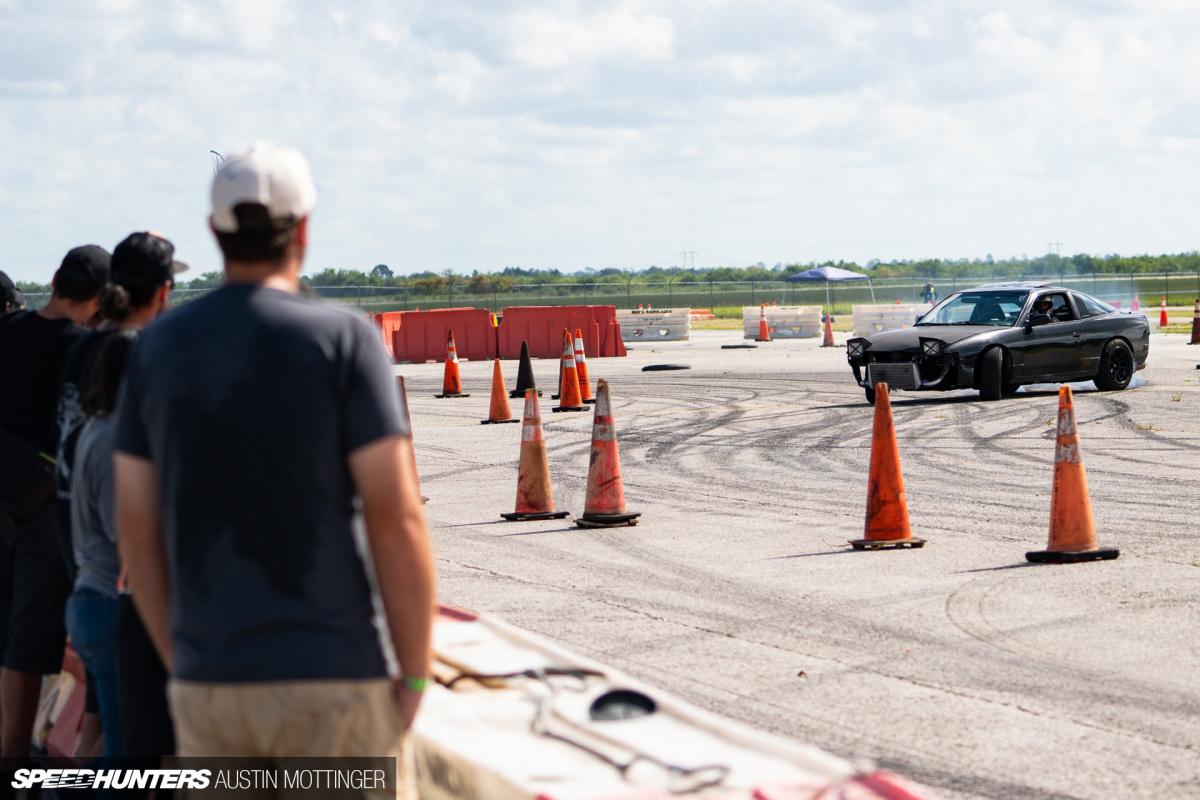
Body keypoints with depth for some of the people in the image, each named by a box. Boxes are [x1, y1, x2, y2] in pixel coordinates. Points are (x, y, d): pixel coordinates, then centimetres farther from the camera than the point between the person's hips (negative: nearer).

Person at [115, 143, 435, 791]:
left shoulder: (157, 346, 6)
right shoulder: (343, 338, -7)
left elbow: (136, 529, 8)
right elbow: (395, 519, -12)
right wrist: (415, 676, -3)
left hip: (206, 685, 4)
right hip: (331, 677, -4)